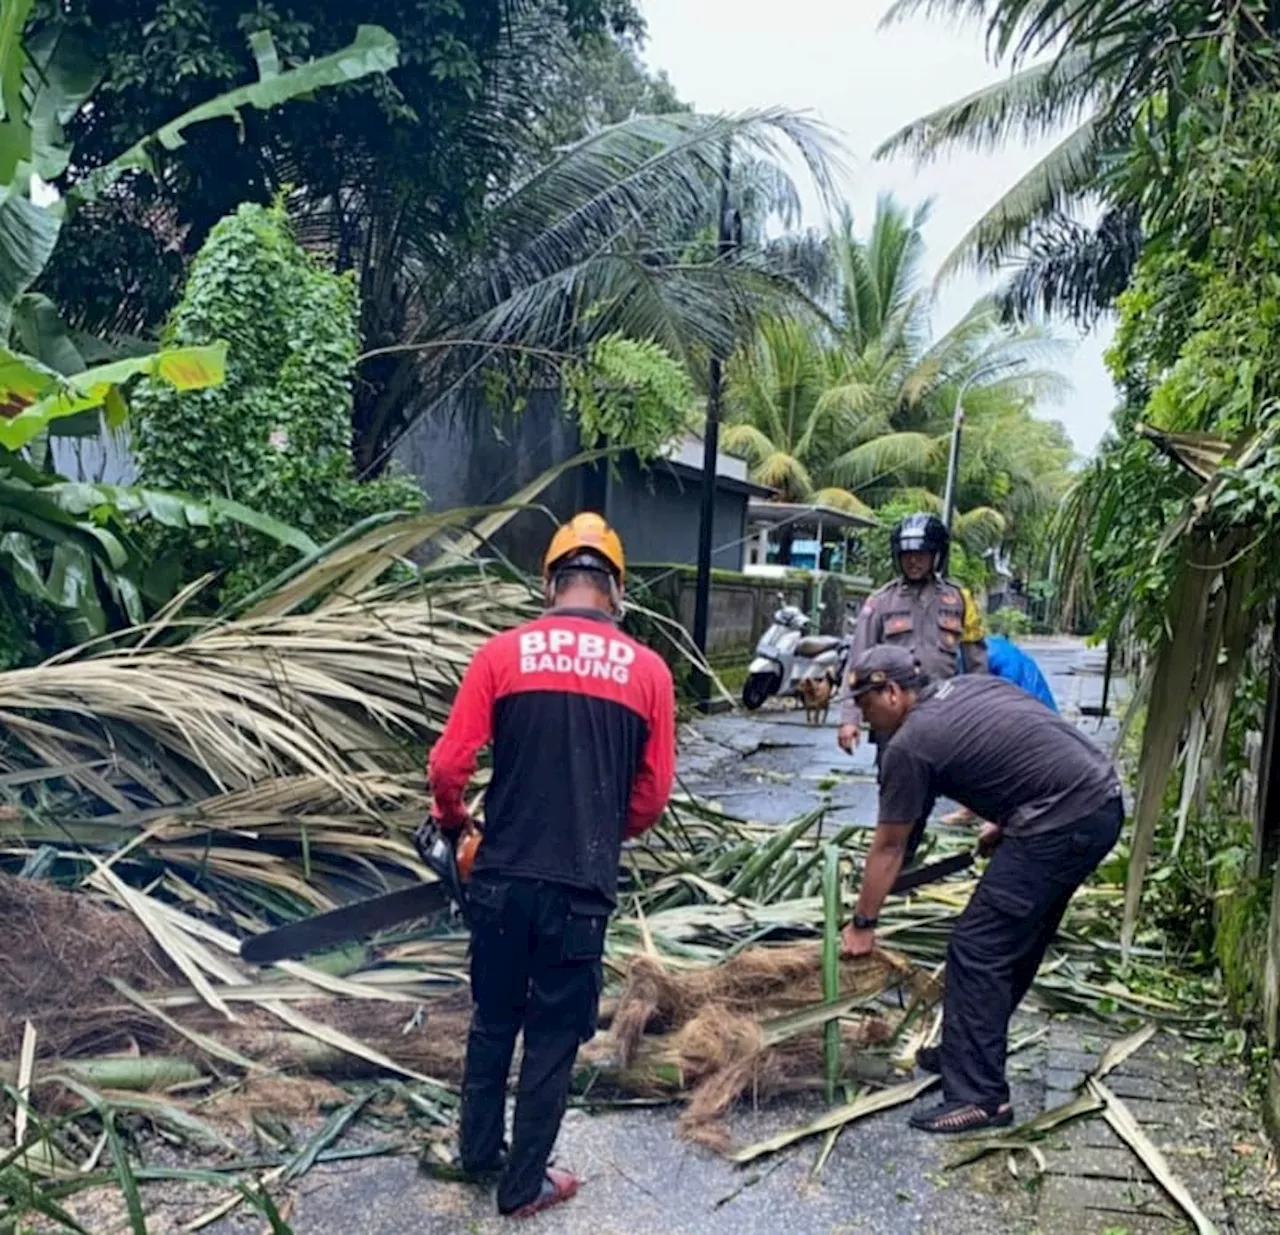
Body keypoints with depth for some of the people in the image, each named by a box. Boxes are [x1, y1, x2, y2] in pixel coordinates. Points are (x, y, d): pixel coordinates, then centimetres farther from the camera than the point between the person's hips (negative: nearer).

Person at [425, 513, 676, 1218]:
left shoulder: (503, 652, -4)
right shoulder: (647, 671, -2)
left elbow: (448, 766, -5)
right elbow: (652, 795, 3)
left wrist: (452, 823, 15)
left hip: (502, 877, 1)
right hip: (582, 889, -1)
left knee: (493, 1020, 22)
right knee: (554, 1039, 15)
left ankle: (479, 1154, 39)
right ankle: (524, 1185, 28)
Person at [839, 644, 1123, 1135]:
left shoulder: (909, 745, -6)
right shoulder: (974, 686, 16)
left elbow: (889, 846, 1)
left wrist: (862, 924, 11)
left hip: (1063, 823, -10)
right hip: (1103, 803, 10)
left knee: (976, 951, -4)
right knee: (1015, 943, 19)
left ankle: (980, 1097, 0)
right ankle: (968, 1052, 31)